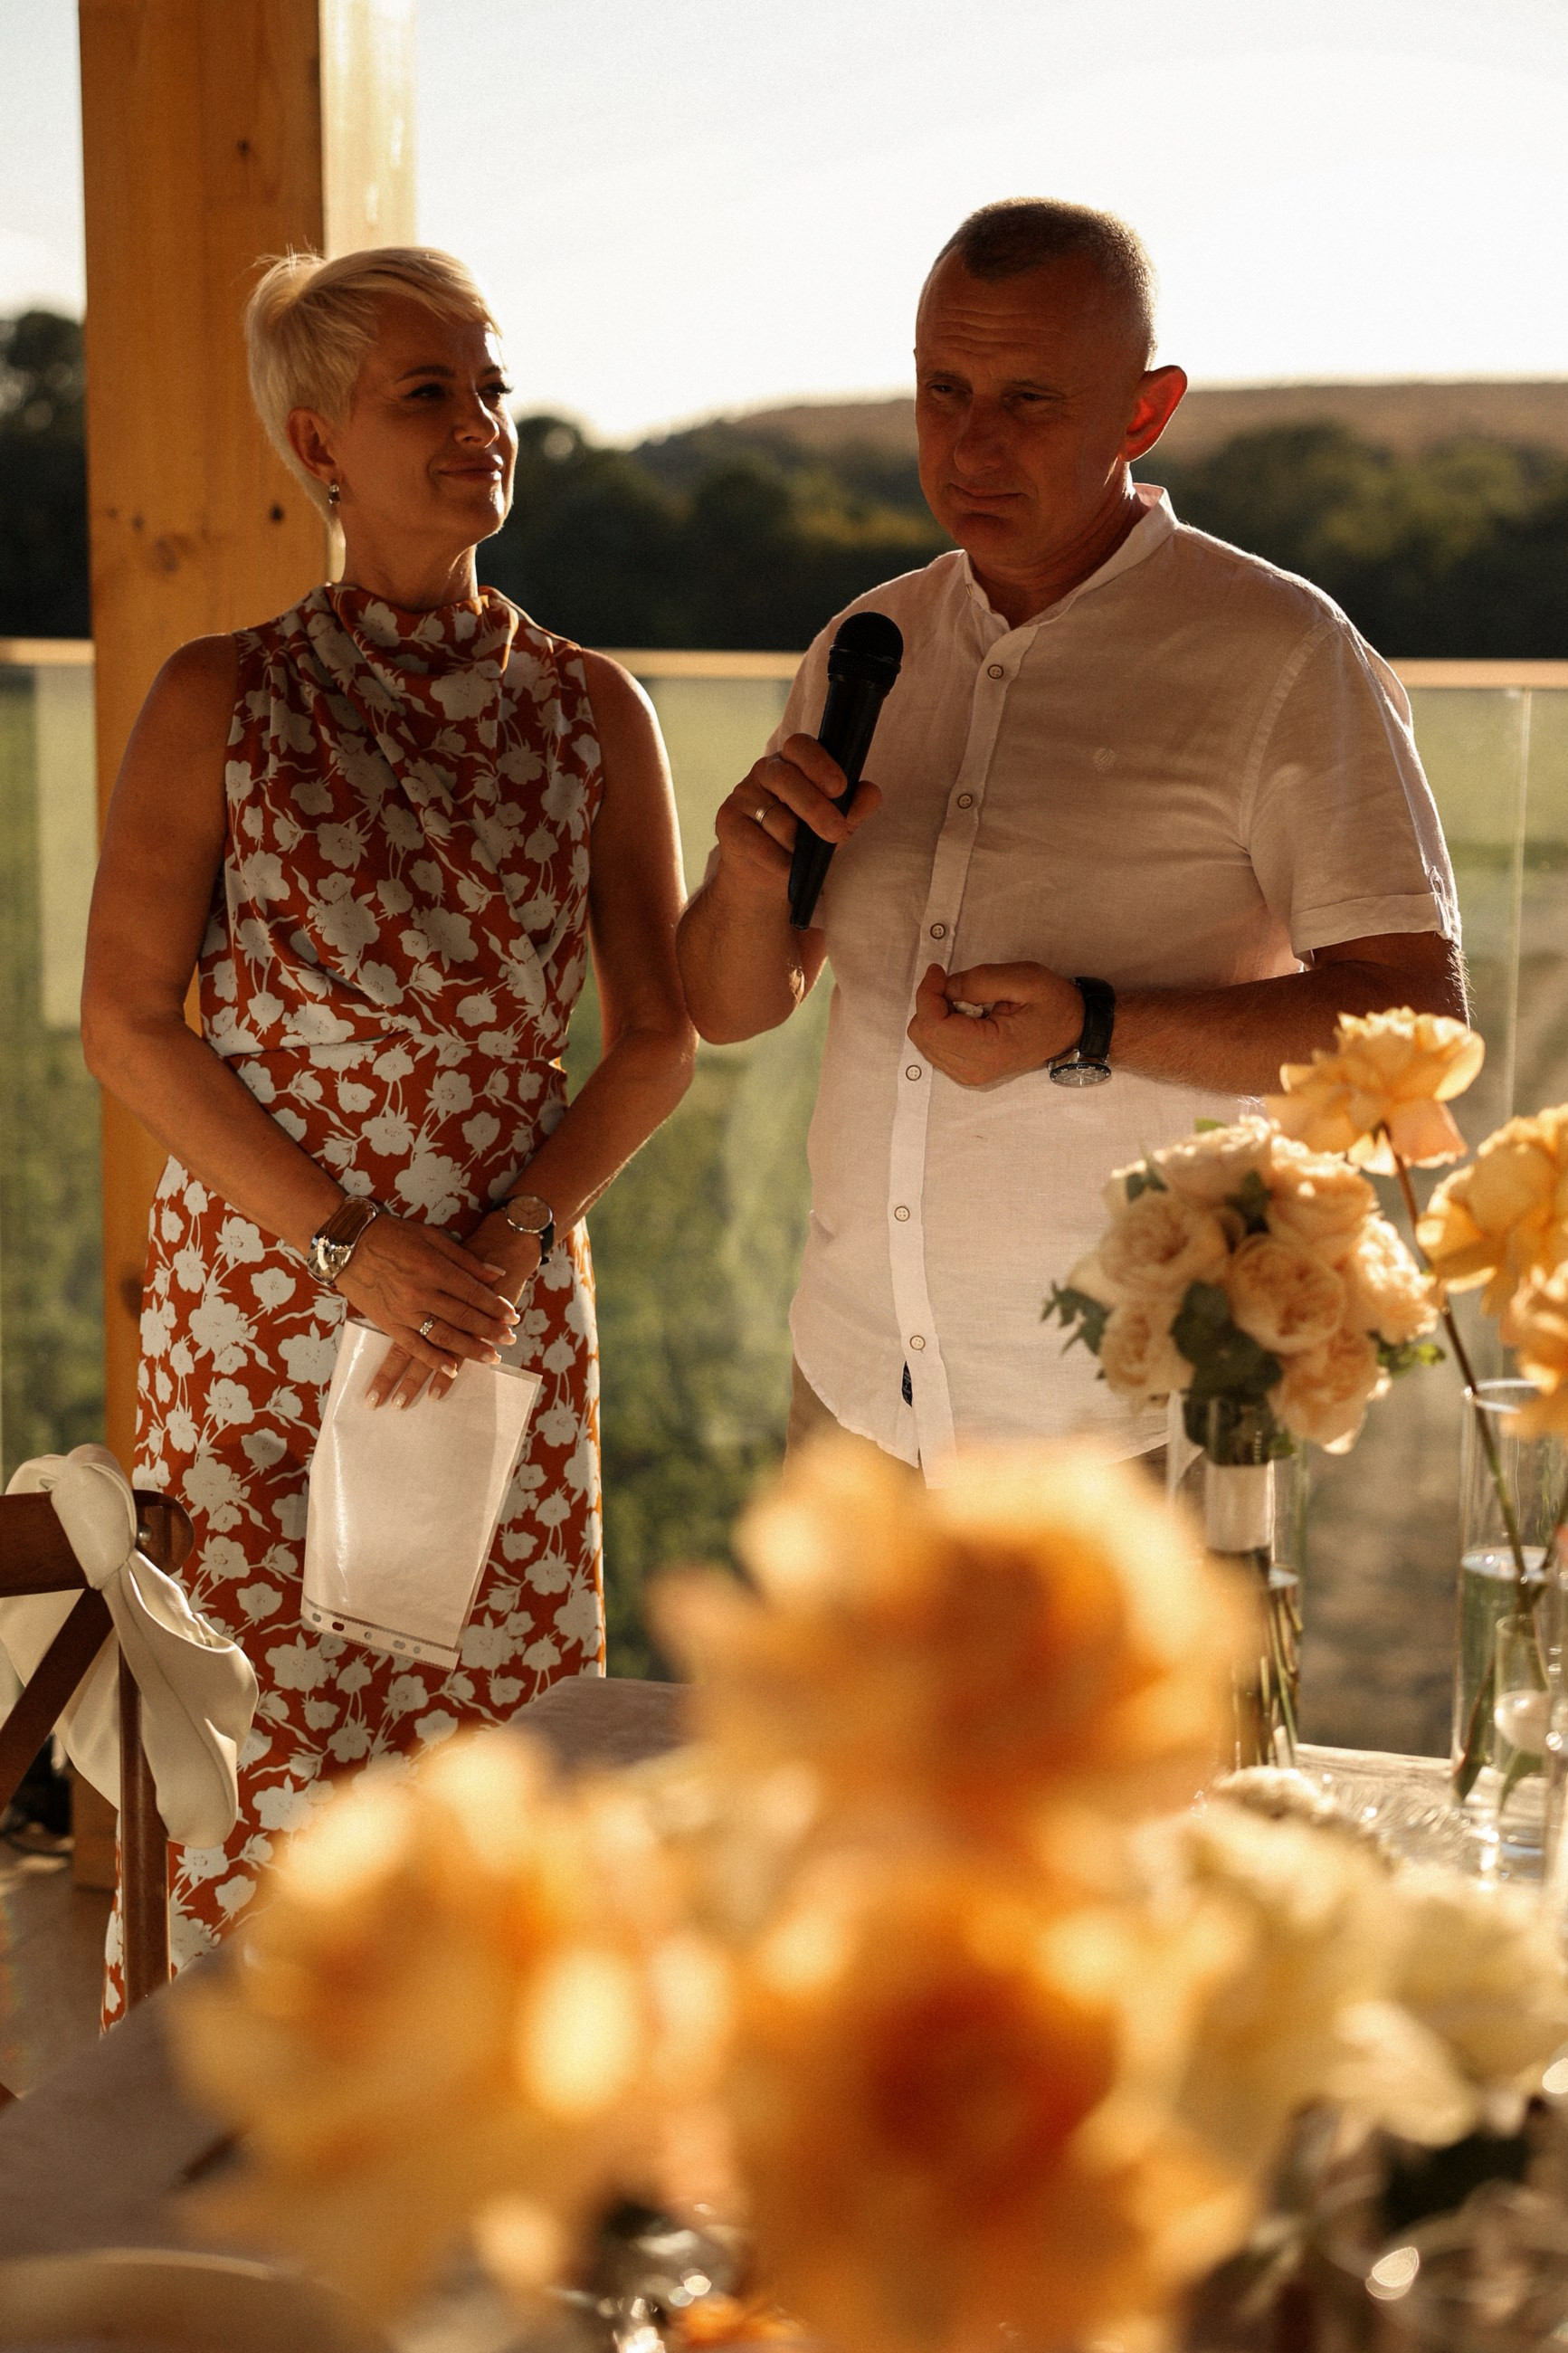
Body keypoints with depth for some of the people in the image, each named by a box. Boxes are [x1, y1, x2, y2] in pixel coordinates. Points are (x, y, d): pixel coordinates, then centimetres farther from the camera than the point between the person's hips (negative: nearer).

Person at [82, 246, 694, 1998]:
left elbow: (657, 1042, 4)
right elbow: (125, 1023, -6)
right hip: (257, 1286, -2)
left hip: (511, 1300, 2)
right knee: (255, 1740, 2)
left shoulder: (593, 713, 3)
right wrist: (352, 1246, -13)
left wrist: (508, 1246, -10)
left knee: (504, 1730, 6)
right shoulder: (218, 702, -4)